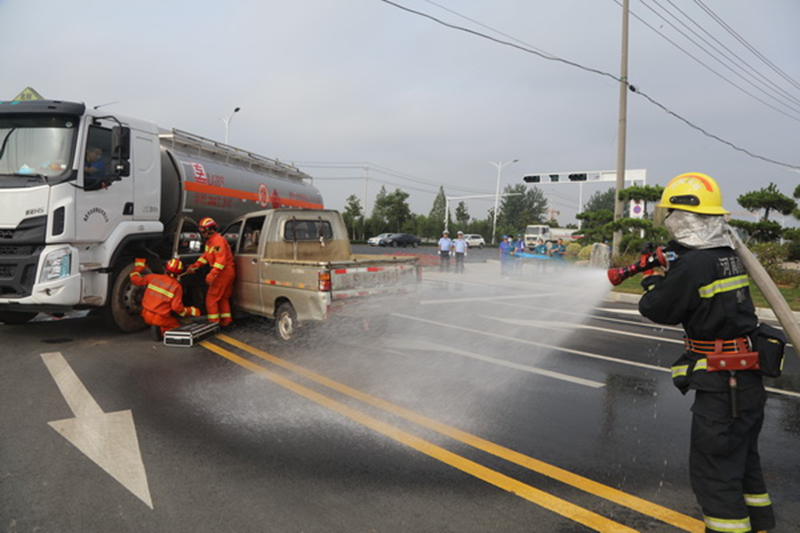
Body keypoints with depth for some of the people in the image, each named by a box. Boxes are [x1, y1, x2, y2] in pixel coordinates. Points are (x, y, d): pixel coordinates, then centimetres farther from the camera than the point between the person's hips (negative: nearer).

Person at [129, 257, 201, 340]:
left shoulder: (153, 277, -3)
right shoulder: (177, 287, -12)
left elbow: (135, 279, 6)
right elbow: (176, 307, -16)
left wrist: (139, 265, 21)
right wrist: (191, 311, -1)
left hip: (146, 315, 6)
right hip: (160, 318, -6)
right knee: (176, 326, 17)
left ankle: (155, 327, 4)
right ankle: (161, 330, -9)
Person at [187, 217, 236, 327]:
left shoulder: (218, 240, -20)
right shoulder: (210, 241, 14)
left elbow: (221, 260, -28)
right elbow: (206, 256, 20)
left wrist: (212, 274, -34)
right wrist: (195, 266, 8)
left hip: (224, 272, -11)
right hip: (228, 272, 11)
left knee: (211, 298, -6)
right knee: (223, 297, 19)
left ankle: (213, 322, -3)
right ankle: (226, 320, 26)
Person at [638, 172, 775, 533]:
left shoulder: (693, 265, -21)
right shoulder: (727, 255, 5)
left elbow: (659, 310, -11)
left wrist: (653, 284, 7)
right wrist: (667, 273, 12)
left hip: (722, 386, -9)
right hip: (747, 381, 9)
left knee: (714, 471, 2)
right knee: (743, 461, 25)